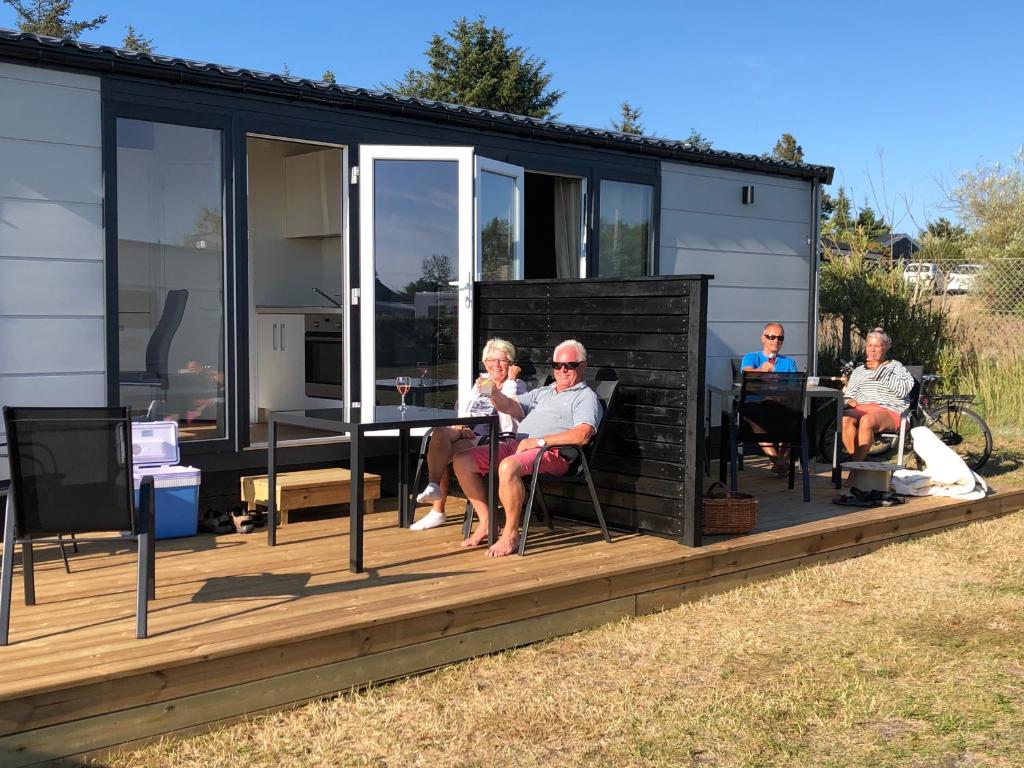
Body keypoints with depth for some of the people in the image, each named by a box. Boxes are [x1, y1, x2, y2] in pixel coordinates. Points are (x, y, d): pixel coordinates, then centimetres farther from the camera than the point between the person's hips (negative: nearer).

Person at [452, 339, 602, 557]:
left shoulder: (586, 397, 4)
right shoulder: (543, 392, 29)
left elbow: (582, 435, -14)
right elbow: (510, 406, 22)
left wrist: (539, 441, -17)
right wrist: (493, 393, 0)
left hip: (552, 453, -8)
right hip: (516, 444, 8)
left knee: (508, 466, -38)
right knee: (462, 461, -5)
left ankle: (511, 534, -23)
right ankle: (486, 523, -1)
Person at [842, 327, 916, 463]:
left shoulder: (895, 366, 15)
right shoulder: (858, 370, 30)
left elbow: (903, 390, -5)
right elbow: (847, 393, 29)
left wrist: (880, 370, -7)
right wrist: (849, 401, 4)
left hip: (888, 411, -4)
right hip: (861, 408, 4)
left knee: (866, 420, -38)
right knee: (845, 418, -32)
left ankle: (857, 463, -32)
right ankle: (854, 460, -32)